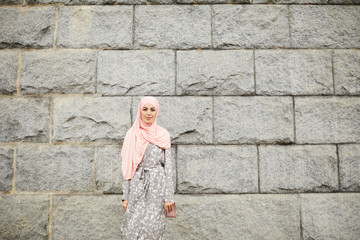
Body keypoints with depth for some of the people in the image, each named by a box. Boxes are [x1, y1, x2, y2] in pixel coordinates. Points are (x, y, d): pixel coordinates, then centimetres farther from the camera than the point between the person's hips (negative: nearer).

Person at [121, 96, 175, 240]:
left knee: (153, 228, 1)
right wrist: (125, 196, 3)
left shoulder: (163, 135, 1)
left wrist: (169, 197, -4)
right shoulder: (132, 135, 4)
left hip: (156, 187, -1)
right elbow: (128, 168, 6)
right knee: (133, 228, -1)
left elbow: (168, 167, 1)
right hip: (137, 187, 1)